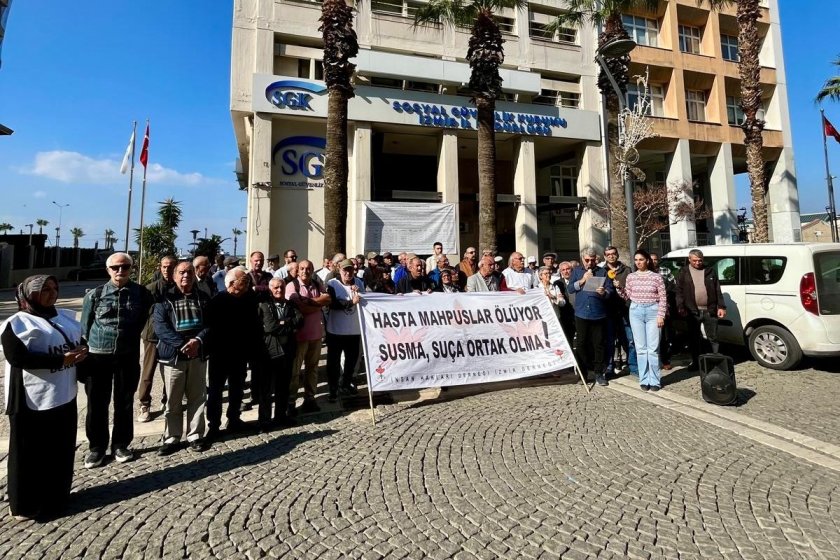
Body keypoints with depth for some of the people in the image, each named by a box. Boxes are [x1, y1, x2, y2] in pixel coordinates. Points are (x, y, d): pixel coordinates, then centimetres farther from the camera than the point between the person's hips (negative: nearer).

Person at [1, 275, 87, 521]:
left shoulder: (67, 317, 12)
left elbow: (78, 343, 19)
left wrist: (82, 352, -4)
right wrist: (61, 359, -23)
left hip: (64, 395, 6)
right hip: (32, 400, -6)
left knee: (62, 450, 15)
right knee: (30, 454, 7)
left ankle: (57, 497, 32)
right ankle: (24, 505, 24)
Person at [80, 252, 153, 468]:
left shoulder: (142, 294, -2)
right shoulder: (95, 295, -2)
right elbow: (85, 328, 4)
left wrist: (129, 339, 9)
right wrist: (83, 356, 4)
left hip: (128, 357, 0)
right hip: (98, 356, 0)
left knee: (124, 403, 10)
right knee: (97, 404, 9)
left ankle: (120, 445, 26)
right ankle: (96, 447, 26)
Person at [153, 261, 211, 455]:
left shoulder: (203, 297, 6)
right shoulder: (165, 298, -1)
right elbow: (159, 326, -10)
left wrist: (197, 340, -15)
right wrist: (182, 344, -19)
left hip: (198, 355, 2)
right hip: (173, 355, -2)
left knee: (197, 397, 9)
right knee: (173, 400, 7)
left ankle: (195, 436, 21)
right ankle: (172, 438, 21)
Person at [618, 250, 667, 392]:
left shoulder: (656, 277, 0)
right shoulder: (631, 277, 6)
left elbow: (663, 298, 0)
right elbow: (627, 296, 9)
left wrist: (661, 315, -7)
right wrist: (619, 288, -7)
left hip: (652, 311, -2)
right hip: (636, 311, 2)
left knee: (653, 348, -1)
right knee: (640, 347, 5)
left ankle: (654, 380, 7)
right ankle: (644, 380, 11)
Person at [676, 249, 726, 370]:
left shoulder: (710, 271, 7)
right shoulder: (683, 272, 3)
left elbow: (717, 290, 8)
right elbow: (679, 291, 0)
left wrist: (721, 306, 1)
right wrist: (680, 307, -10)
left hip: (710, 310, 0)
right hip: (692, 311, 0)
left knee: (713, 338, 7)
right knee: (693, 338, 9)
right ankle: (695, 362, 20)